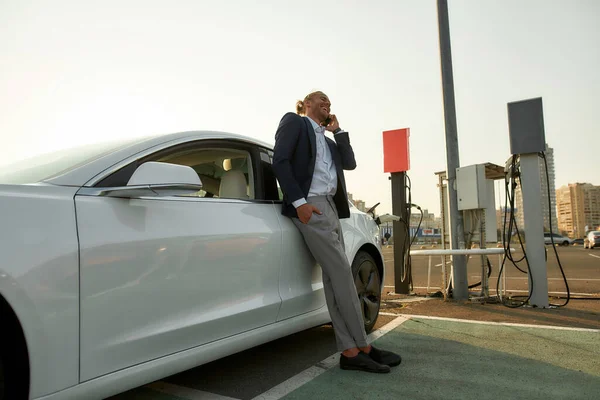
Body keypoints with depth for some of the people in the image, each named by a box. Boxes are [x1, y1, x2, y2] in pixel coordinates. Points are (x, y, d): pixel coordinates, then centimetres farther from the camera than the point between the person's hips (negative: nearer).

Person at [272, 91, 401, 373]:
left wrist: (338, 131, 16)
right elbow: (280, 161, -8)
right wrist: (299, 201, -18)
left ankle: (350, 352, 3)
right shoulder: (294, 122, 6)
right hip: (309, 205, -8)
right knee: (341, 272, -11)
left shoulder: (327, 139, 28)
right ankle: (363, 347, -2)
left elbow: (349, 163, 18)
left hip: (330, 206, 8)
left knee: (334, 276, 2)